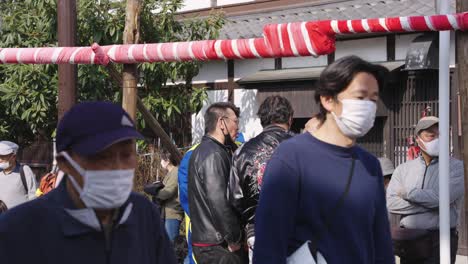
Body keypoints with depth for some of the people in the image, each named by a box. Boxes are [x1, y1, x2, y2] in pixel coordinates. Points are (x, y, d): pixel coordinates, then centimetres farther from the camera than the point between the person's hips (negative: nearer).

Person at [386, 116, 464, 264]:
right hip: (409, 240, 3)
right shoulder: (403, 169, 9)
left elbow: (443, 197, -17)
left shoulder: (455, 166, -1)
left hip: (440, 241, -3)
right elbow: (391, 203, -4)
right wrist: (429, 203, -12)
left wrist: (408, 193, -4)